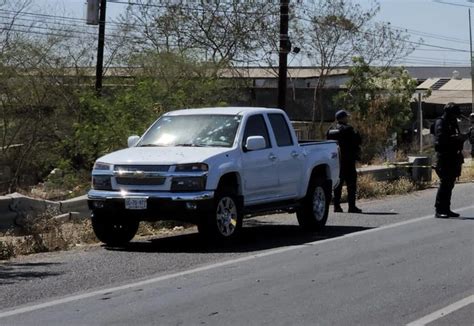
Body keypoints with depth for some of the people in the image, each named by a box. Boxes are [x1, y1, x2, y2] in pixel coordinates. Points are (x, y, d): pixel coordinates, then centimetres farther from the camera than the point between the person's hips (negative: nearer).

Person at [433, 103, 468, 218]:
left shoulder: (453, 123, 19)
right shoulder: (440, 122, -8)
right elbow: (441, 138, -20)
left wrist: (461, 137, 3)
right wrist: (456, 137, -22)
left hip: (453, 156, 9)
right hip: (444, 157, -9)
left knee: (450, 183, 9)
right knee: (445, 183, -12)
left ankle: (446, 209, 14)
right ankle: (439, 210, -10)